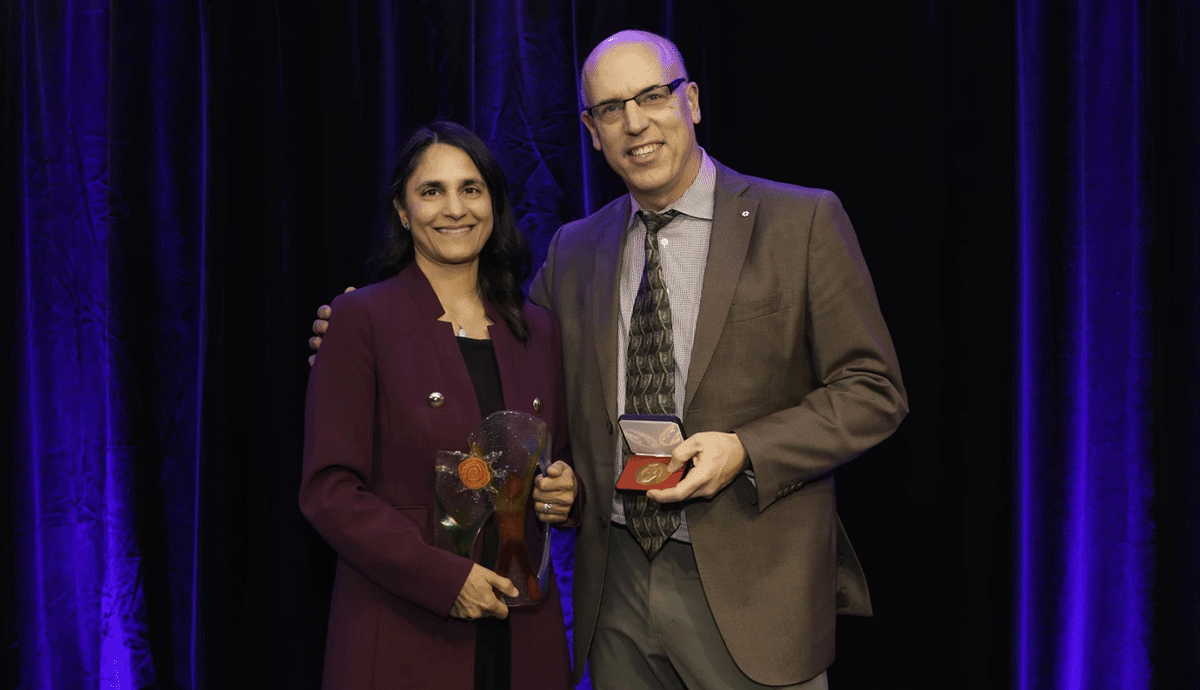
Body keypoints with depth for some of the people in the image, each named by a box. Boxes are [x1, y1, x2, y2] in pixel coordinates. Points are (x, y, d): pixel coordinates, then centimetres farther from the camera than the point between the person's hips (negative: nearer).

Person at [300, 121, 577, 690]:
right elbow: (329, 490, -10)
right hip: (402, 637, -4)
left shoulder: (537, 329, 8)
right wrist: (444, 577, -17)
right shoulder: (360, 319, -6)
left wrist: (566, 491, -5)